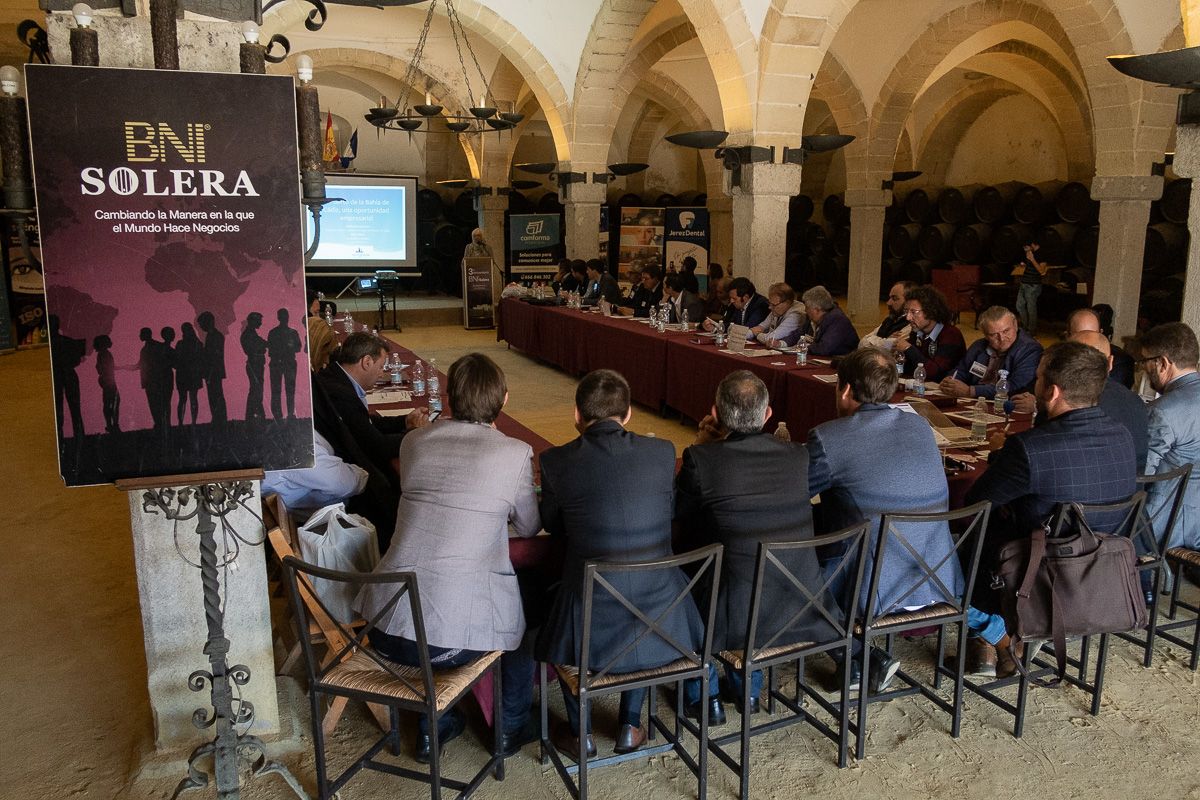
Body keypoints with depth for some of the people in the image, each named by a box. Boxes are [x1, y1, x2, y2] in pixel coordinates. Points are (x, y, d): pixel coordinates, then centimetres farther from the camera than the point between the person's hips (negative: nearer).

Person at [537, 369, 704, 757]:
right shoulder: (662, 452, -3)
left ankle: (579, 732, 39)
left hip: (592, 626, -2)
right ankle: (630, 726, 39)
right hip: (658, 623, 2)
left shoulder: (556, 460, -8)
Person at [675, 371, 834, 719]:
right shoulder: (800, 456, -4)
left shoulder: (700, 458, -15)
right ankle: (749, 687, 46)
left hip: (736, 618, -4)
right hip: (802, 612, 4)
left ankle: (704, 695, 36)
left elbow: (684, 525, 3)